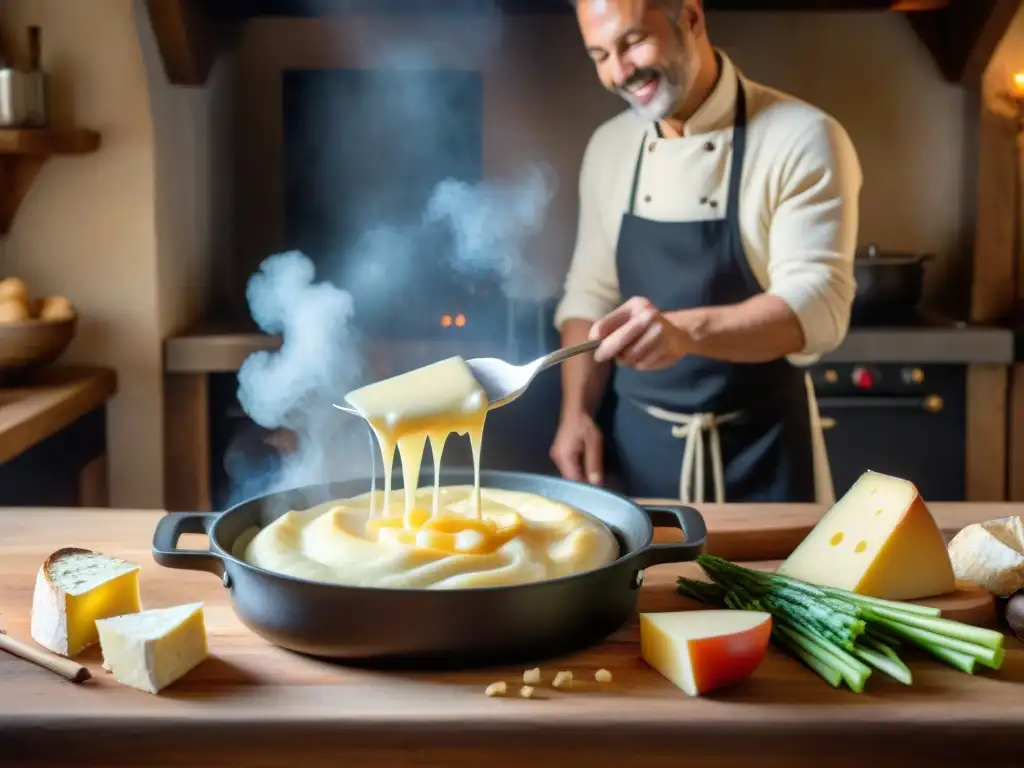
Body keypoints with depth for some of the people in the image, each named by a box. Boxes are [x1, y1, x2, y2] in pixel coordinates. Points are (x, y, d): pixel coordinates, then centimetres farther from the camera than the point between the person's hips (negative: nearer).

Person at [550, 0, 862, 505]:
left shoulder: (803, 139, -13)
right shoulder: (608, 147, 4)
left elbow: (817, 306, -22)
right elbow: (590, 293, 9)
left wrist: (686, 330, -38)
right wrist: (576, 413, -4)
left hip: (759, 453, -4)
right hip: (636, 444, 4)